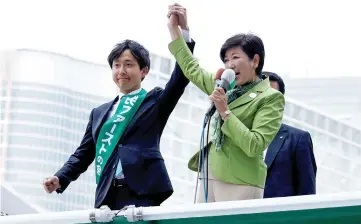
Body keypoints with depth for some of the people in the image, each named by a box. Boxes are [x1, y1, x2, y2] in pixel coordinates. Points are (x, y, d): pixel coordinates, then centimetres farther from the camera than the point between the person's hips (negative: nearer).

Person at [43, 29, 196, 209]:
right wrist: (60, 179, 4)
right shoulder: (100, 113, 24)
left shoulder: (155, 102, 12)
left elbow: (180, 79, -4)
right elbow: (84, 152, 22)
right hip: (107, 196, 4)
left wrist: (183, 32, -14)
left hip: (142, 194, -4)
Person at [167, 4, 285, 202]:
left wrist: (225, 112, -17)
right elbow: (192, 69, 26)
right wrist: (174, 27, 23)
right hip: (209, 177, 7)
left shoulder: (270, 97, -6)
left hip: (240, 184, -7)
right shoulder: (226, 87, 14)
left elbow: (254, 146, -15)